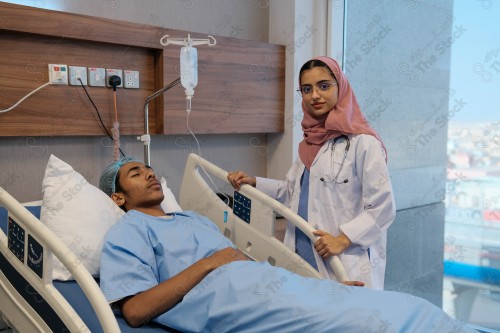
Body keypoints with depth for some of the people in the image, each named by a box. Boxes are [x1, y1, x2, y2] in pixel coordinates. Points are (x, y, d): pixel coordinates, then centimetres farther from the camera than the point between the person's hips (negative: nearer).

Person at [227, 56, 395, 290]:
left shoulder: (362, 142, -12)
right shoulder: (310, 141, 13)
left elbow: (383, 208, -13)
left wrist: (343, 239, -19)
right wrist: (253, 183, 11)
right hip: (303, 258, 7)